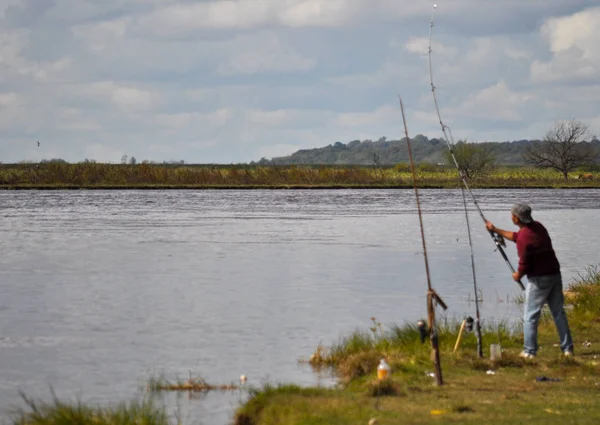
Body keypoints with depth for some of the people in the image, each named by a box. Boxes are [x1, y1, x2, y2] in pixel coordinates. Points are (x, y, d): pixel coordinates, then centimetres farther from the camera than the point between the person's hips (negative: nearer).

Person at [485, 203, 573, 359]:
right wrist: (496, 230, 30)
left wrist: (518, 275, 6)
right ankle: (567, 348, 13)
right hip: (555, 275, 8)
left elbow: (524, 264, -15)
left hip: (539, 279, -8)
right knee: (559, 313, 12)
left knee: (530, 316, 1)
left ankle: (529, 351, 1)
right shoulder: (537, 226, 8)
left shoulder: (524, 237, -19)